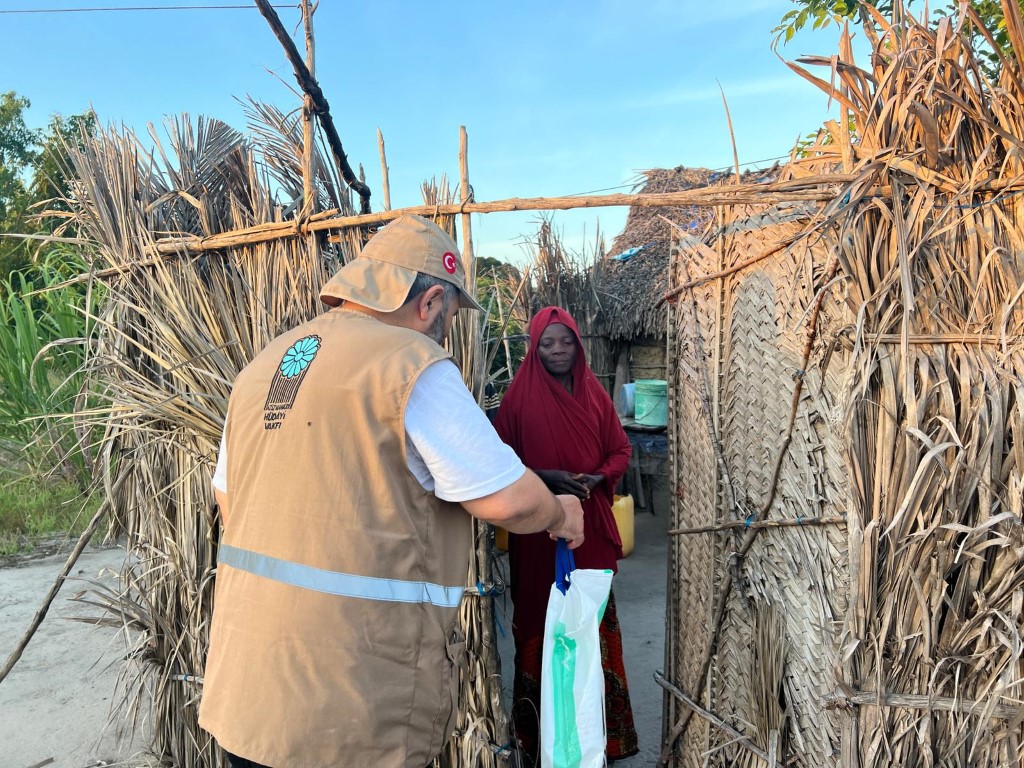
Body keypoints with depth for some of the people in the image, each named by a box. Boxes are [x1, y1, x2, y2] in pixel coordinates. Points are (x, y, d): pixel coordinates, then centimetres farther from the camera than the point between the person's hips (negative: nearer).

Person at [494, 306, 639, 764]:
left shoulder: (594, 394, 7)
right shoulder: (520, 397, -3)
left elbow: (620, 450, 10)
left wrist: (598, 478, -9)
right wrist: (546, 477, -18)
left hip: (590, 524, 3)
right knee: (542, 615, 4)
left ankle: (599, 721, 26)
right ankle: (543, 722, 21)